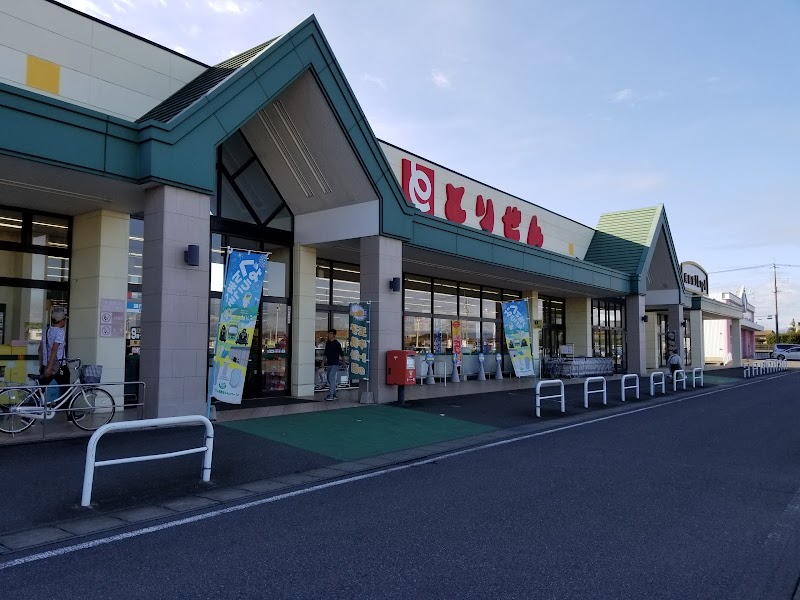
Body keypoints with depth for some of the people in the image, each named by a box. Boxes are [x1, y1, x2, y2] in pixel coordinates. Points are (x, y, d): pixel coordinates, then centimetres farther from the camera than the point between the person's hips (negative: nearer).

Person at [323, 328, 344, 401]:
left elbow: (342, 354, -7)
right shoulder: (327, 343, 12)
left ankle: (330, 395, -16)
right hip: (328, 364, 8)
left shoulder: (337, 344, -8)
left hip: (335, 364, -8)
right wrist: (324, 362, 18)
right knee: (329, 379, 10)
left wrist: (343, 363, -9)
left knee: (331, 378, -14)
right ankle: (334, 395, 18)